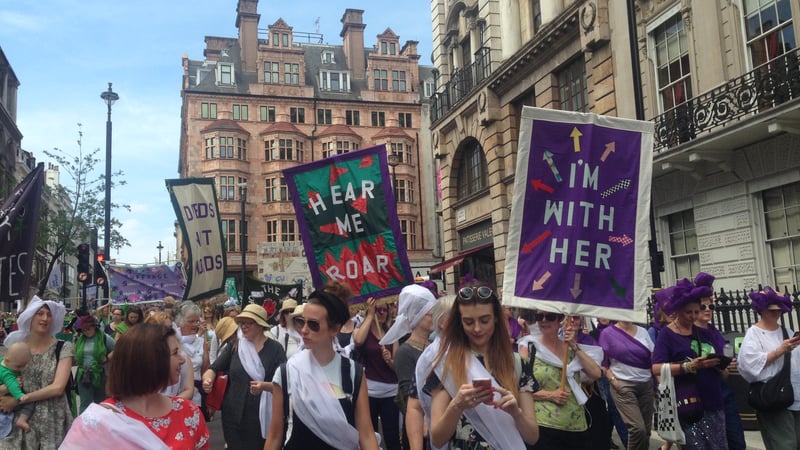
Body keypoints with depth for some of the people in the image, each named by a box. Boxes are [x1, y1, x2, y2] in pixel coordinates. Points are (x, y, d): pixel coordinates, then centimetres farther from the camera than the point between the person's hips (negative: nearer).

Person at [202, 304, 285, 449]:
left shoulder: (274, 348, -5)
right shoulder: (234, 346, 4)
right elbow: (214, 368, 4)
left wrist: (264, 386, -27)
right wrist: (208, 378, -18)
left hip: (261, 417, -2)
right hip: (233, 415, 3)